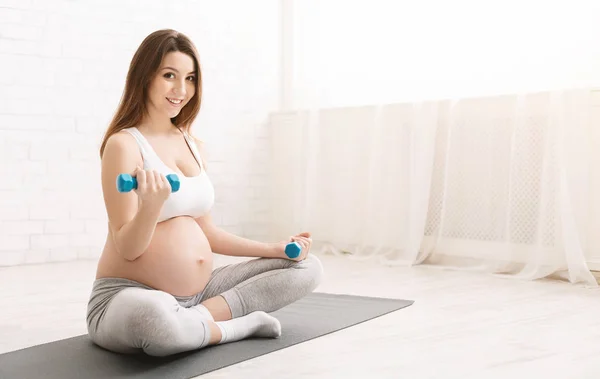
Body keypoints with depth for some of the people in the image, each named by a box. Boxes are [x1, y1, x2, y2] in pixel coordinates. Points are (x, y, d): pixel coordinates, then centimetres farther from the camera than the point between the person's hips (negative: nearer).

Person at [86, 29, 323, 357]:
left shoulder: (194, 146, 12)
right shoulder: (123, 144, -10)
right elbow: (127, 248, -14)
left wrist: (275, 248, 10)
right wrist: (152, 204, -34)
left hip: (199, 293, 8)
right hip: (130, 297, -7)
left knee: (307, 267, 3)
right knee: (154, 316, -44)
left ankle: (200, 318, -12)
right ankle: (239, 326, -12)